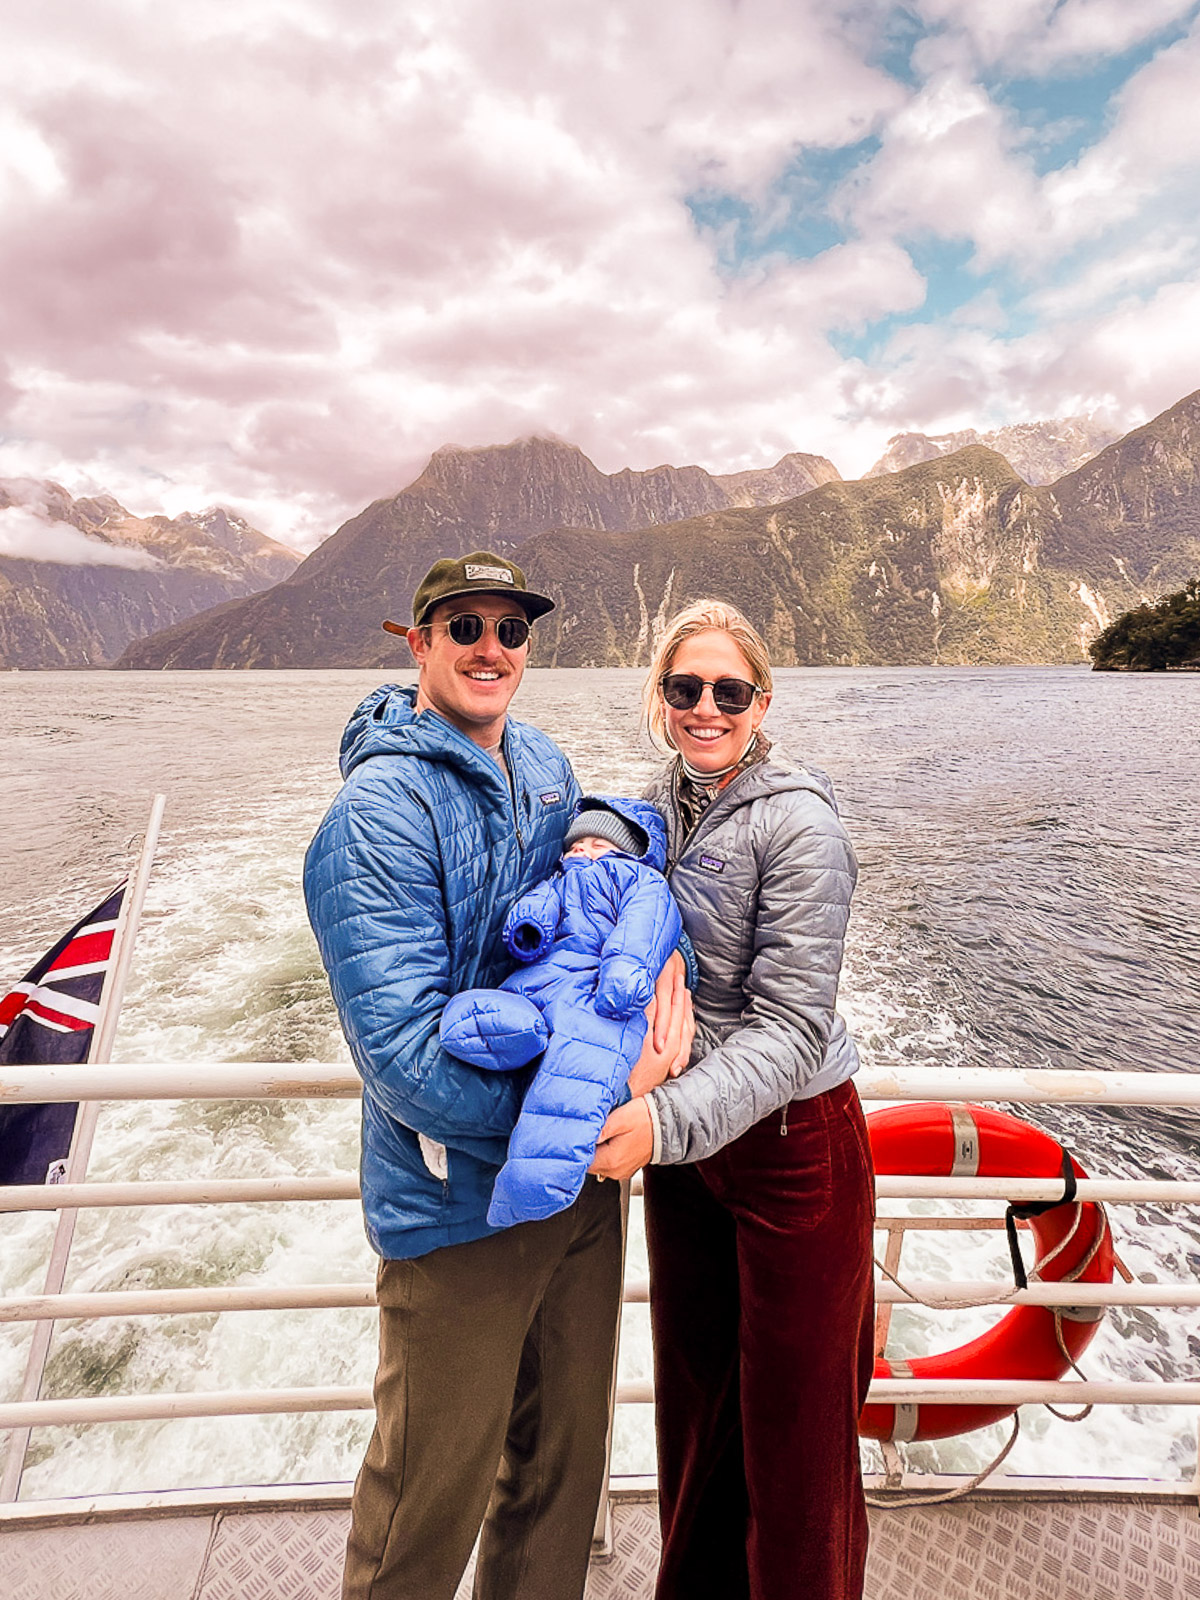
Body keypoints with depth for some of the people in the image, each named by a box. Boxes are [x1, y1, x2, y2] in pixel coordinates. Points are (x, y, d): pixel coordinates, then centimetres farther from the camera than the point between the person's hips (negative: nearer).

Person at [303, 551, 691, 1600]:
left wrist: (662, 960, -13)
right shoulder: (378, 813, -20)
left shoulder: (548, 769, 3)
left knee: (566, 1450, 25)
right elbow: (406, 1051, -25)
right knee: (434, 1485, 15)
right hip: (461, 1205, -6)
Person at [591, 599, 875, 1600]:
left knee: (793, 1425, 14)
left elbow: (790, 1026, -22)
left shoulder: (797, 823, -18)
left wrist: (668, 1121, -32)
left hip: (793, 1149, -6)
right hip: (683, 1143, 6)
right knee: (692, 1402, 23)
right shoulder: (659, 808, 3)